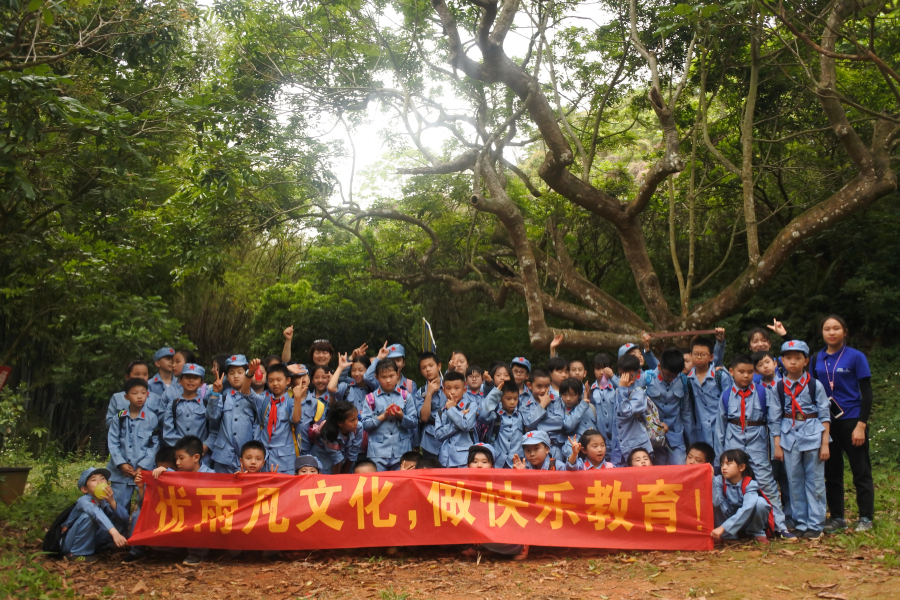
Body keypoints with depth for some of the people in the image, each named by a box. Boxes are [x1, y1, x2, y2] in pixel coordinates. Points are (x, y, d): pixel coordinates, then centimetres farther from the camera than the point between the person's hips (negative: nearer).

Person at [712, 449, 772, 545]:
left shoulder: (750, 484, -23)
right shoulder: (720, 481, -13)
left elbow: (747, 508, -39)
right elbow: (716, 502, -29)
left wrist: (723, 528, -47)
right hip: (731, 518, 2)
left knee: (760, 502, -31)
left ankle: (756, 533, -4)